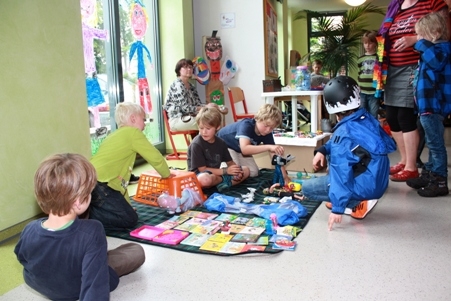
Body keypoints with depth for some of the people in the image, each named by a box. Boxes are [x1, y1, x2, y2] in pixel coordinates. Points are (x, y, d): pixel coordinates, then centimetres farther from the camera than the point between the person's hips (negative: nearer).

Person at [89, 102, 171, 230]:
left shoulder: (116, 135, 25)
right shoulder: (133, 133, -2)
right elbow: (155, 157, 0)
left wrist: (125, 203, 26)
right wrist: (167, 174, 21)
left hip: (90, 182, 9)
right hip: (98, 185, -9)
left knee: (126, 212, 13)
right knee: (130, 219, -4)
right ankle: (87, 217, -11)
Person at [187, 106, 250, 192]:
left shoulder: (221, 143, 2)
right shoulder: (196, 144, -18)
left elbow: (230, 162, 10)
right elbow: (202, 169, -18)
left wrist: (236, 170, -14)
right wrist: (225, 171, -21)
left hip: (216, 174, 6)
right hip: (199, 175, -6)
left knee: (245, 170, 1)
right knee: (204, 180, -42)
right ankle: (225, 179, -11)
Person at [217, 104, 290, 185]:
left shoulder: (267, 134, -19)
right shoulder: (246, 125, -37)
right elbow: (244, 149, -51)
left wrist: (284, 175, -26)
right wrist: (268, 147, -57)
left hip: (240, 149, 6)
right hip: (224, 145, -6)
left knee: (253, 173, -1)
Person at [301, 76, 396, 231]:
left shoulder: (344, 132, -24)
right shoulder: (366, 118, 1)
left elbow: (342, 172, -25)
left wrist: (337, 208, -21)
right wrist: (322, 150, 3)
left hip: (366, 186, -8)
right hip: (378, 181, 8)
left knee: (307, 188, -1)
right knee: (336, 154, 25)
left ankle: (358, 204, -5)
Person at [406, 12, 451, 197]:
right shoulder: (433, 50, 18)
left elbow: (436, 59, -37)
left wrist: (422, 43, -25)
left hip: (433, 105, -11)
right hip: (428, 105, 11)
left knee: (435, 144, -5)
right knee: (433, 144, 17)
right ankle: (429, 174, 27)